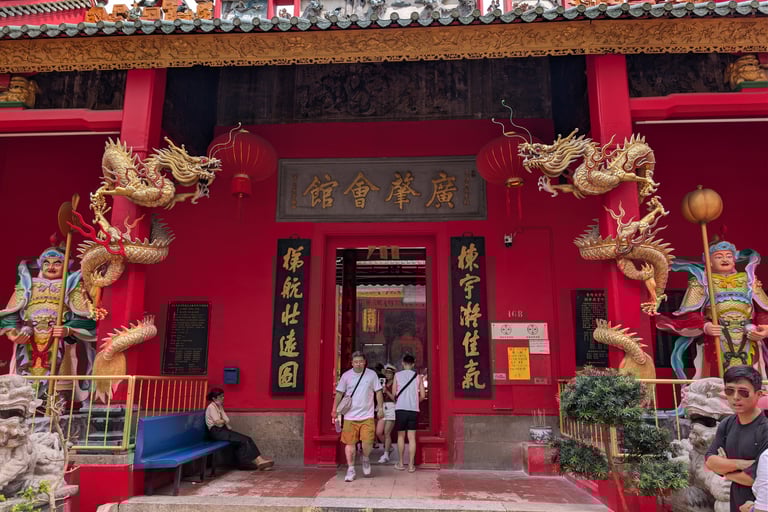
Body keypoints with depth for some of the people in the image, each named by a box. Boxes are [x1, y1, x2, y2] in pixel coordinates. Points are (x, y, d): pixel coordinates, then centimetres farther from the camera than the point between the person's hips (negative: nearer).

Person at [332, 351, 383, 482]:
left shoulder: (372, 374, 0)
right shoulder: (346, 375, 1)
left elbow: (378, 392, 6)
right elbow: (339, 393, 5)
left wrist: (380, 408, 2)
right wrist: (334, 410, 3)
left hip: (367, 416, -1)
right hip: (350, 416, 1)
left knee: (368, 442, -8)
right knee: (350, 443, 5)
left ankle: (366, 459, 25)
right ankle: (350, 470, 20)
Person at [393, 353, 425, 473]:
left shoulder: (397, 375, 0)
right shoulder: (418, 376, 4)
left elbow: (394, 393, -2)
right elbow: (422, 395, 2)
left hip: (400, 409, -1)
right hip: (414, 409, 1)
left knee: (401, 436, 11)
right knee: (412, 437, 4)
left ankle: (401, 463, 17)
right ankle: (411, 465, 5)